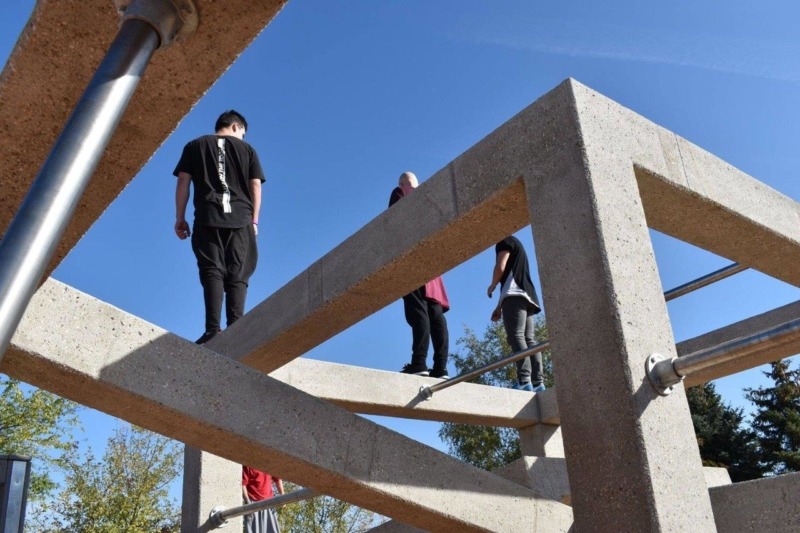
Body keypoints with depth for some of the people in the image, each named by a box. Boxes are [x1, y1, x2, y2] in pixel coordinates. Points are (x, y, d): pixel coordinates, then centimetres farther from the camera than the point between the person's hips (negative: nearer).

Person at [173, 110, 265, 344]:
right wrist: (254, 220, 12)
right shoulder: (247, 149, 17)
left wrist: (180, 217, 9)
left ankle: (213, 328, -19)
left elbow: (183, 181, 9)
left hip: (207, 218, 0)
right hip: (241, 218, 0)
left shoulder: (195, 145, 17)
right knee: (238, 275, -2)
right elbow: (255, 186, 10)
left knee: (212, 272, -6)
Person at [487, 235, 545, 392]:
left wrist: (492, 286, 12)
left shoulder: (505, 241, 6)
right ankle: (538, 383, -11)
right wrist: (499, 306, 29)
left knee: (516, 336, -18)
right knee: (529, 339, -1)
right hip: (526, 296, 9)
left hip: (515, 296, -9)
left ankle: (524, 381, -30)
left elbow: (500, 267, -8)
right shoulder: (516, 244, 33)